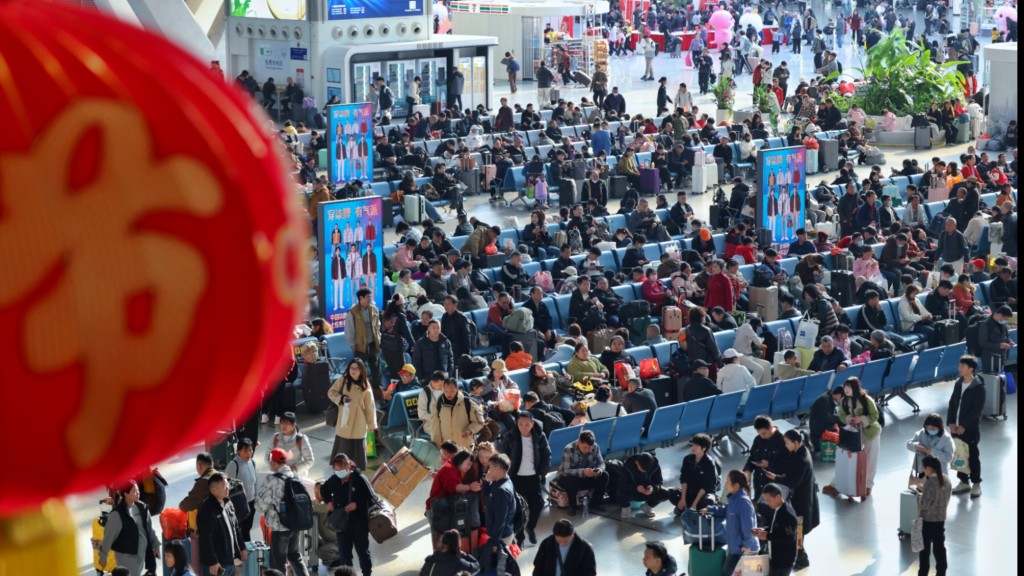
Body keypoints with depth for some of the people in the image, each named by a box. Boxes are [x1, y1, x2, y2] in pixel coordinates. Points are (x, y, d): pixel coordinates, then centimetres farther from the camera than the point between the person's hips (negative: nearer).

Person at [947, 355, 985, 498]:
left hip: (971, 428, -6)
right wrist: (951, 423, -2)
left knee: (972, 456, 1)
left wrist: (964, 426, -17)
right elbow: (952, 403, 9)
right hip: (956, 427, 6)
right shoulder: (958, 383, 6)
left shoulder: (978, 387, -15)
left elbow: (977, 410, -17)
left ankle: (976, 484, 11)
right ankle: (964, 482, 23)